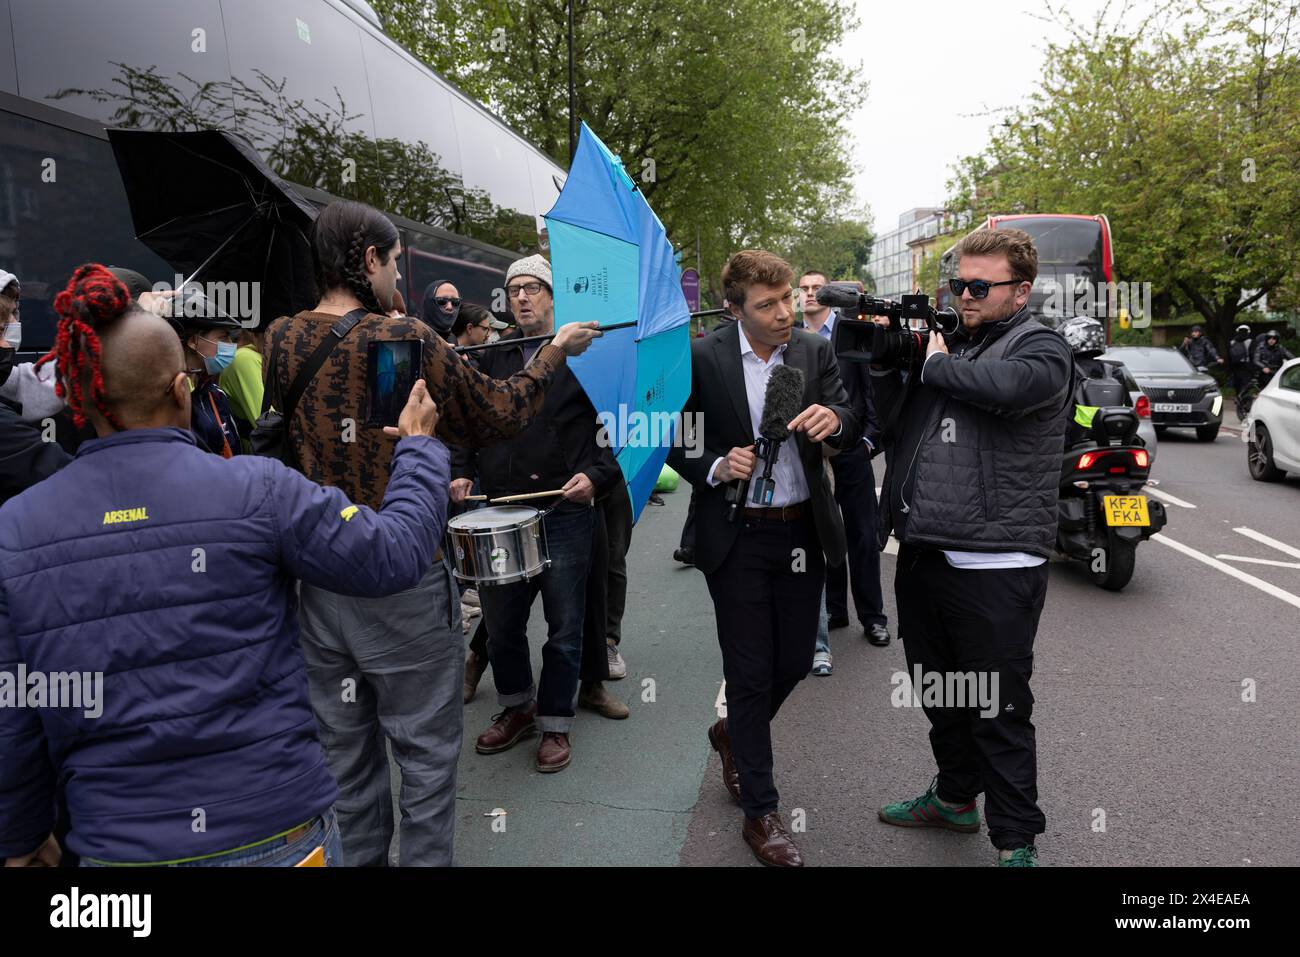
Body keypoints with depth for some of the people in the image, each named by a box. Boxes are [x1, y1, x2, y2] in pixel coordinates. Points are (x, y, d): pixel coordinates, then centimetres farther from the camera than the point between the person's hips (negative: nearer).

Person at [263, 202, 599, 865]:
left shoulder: (279, 340, 0)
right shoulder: (406, 339, -16)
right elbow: (499, 414, -7)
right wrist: (555, 353, 9)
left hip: (319, 579, 6)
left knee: (346, 748, 19)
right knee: (426, 753, 10)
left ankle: (362, 858, 35)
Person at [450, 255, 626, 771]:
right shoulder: (492, 357, 14)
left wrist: (595, 475, -15)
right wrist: (463, 472, 4)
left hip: (564, 512, -4)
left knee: (564, 627, 6)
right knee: (500, 623, 13)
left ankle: (555, 723, 24)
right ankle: (516, 706, 35)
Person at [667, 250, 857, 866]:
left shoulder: (815, 352, 3)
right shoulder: (701, 359, -7)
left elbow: (851, 429, 0)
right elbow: (672, 439, 0)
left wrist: (835, 419, -23)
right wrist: (714, 468, -18)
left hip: (803, 533, 4)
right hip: (737, 538, -3)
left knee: (794, 663, 13)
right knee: (750, 674, 4)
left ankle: (734, 735, 45)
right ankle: (760, 811, 22)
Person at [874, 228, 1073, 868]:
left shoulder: (1042, 349, -3)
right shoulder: (944, 342, 17)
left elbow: (1005, 385, -27)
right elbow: (891, 426, 17)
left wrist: (935, 364, -10)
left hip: (994, 566, -7)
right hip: (922, 553, 7)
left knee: (999, 713, 2)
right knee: (941, 695, 21)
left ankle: (1016, 843, 19)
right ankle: (955, 797, 40)